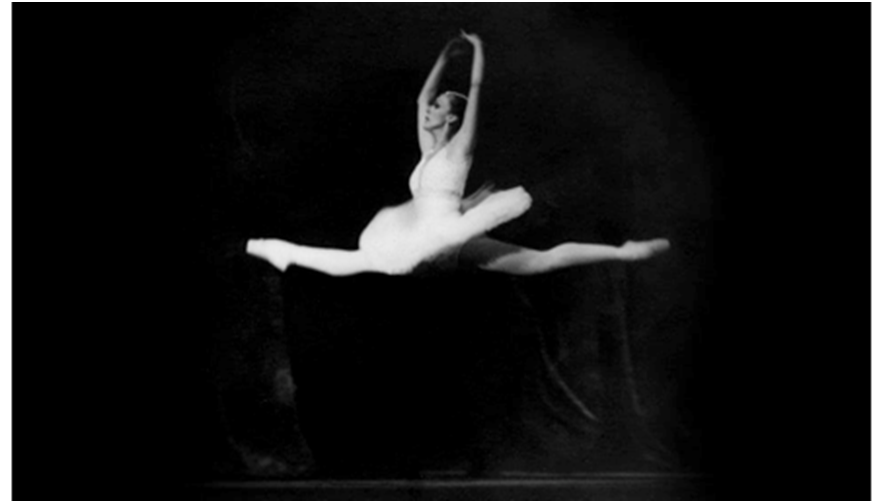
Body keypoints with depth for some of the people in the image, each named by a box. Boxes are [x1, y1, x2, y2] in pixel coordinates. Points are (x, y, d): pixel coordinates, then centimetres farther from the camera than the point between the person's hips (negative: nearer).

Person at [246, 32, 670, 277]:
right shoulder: (428, 148, 17)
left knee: (541, 260, -16)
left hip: (453, 240, -8)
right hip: (425, 245, 8)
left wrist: (479, 51, -4)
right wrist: (445, 57, 25)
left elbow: (475, 96, -8)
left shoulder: (459, 148, -2)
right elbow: (421, 97, 23)